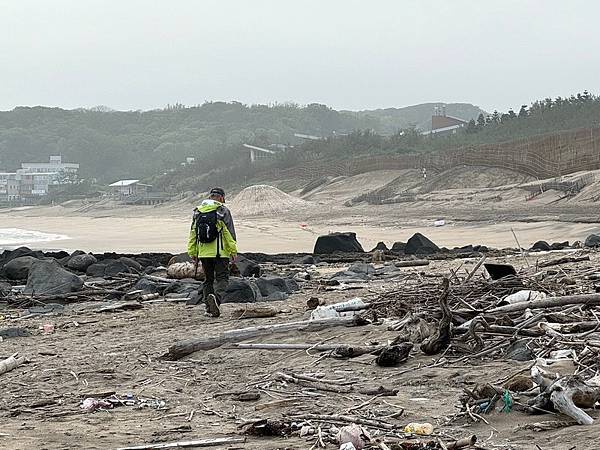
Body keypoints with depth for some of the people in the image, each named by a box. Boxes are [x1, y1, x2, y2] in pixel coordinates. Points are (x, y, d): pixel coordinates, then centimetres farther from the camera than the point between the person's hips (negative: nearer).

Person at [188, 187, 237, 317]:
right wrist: (233, 251, -3)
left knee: (208, 279, 14)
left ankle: (209, 307, 10)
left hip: (203, 252, 4)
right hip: (220, 252, -4)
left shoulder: (197, 212, 11)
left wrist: (193, 253, 15)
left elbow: (193, 234, 12)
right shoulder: (222, 211, -3)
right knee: (221, 278, -2)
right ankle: (216, 297, -28)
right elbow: (230, 232, -7)